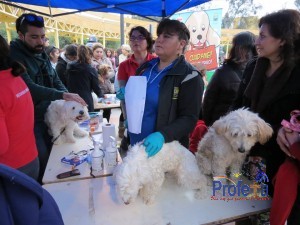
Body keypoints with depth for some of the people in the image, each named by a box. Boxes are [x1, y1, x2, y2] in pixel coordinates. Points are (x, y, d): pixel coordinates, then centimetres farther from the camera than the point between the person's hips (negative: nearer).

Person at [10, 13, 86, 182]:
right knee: (41, 161, -1)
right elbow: (29, 88, -28)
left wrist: (69, 99, -10)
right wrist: (63, 95, -37)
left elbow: (56, 81, 8)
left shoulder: (42, 55, 8)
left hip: (49, 116, 7)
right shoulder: (12, 56, -16)